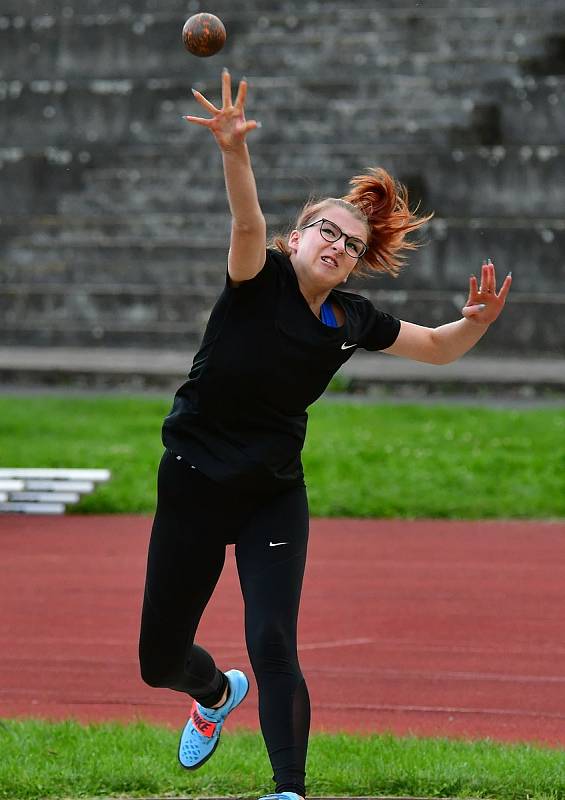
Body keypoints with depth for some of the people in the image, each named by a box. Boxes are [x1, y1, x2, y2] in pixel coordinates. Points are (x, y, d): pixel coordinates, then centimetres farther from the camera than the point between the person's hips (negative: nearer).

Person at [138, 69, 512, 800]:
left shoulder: (352, 320, -1)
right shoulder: (261, 278, -13)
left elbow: (438, 349, 13)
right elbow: (247, 223, -35)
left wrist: (476, 323, -11)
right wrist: (235, 152, -57)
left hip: (273, 494, 2)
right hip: (193, 484, -1)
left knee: (273, 646, -18)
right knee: (160, 660, 9)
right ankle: (217, 693, 45)